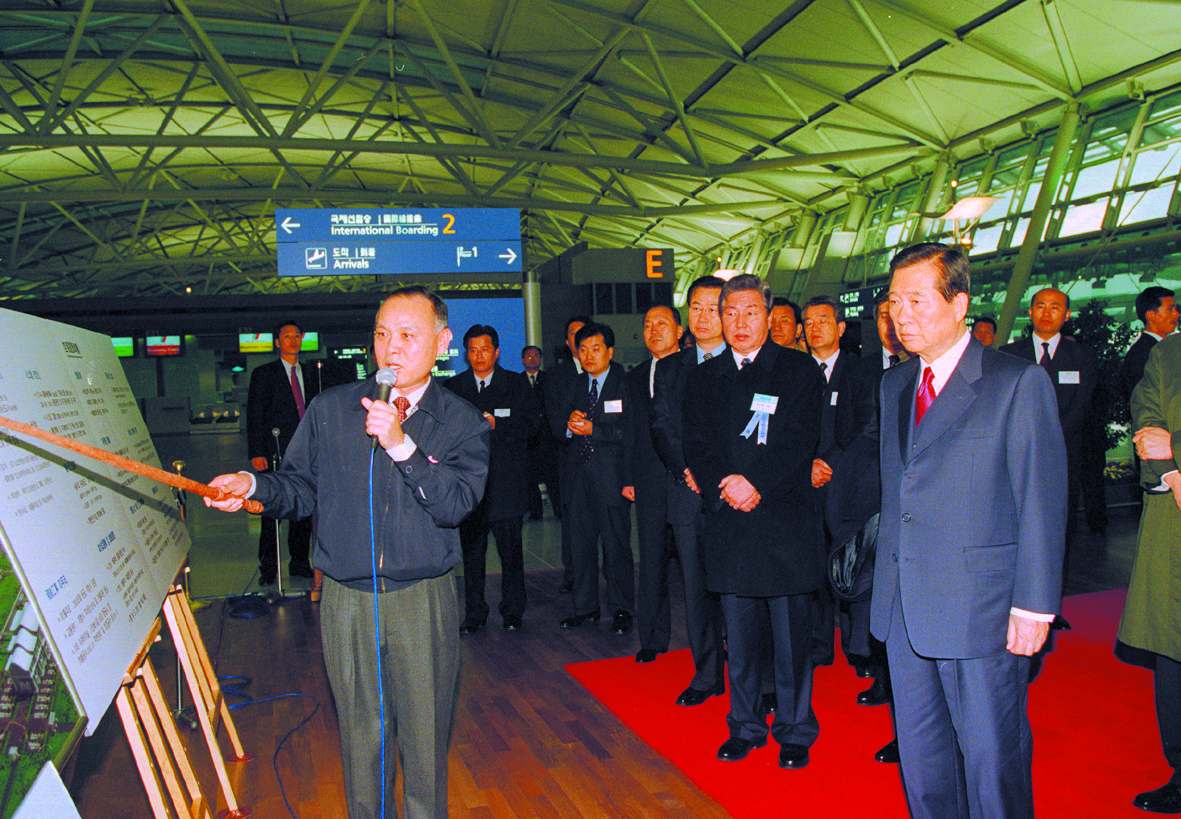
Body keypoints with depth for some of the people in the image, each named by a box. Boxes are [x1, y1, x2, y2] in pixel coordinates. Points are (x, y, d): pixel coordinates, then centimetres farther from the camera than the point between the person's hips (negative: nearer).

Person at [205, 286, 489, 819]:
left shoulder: (461, 422, -1)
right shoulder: (330, 409, 5)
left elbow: (455, 505, -13)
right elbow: (300, 487, 6)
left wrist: (402, 445, -22)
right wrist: (253, 486, -13)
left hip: (424, 601, -1)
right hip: (346, 601, 1)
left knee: (425, 731, 11)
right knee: (360, 732, 14)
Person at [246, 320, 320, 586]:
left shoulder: (309, 373, 15)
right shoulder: (263, 374, 2)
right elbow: (254, 416, -2)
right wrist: (256, 453, -10)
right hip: (275, 453, -4)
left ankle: (299, 563, 20)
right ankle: (268, 569, 10)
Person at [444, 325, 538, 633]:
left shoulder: (516, 384, 7)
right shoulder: (452, 387, 11)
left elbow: (533, 422, -2)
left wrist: (498, 426, -14)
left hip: (507, 479, -1)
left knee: (510, 549, 4)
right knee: (472, 550, 6)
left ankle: (512, 611, 18)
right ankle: (474, 613, 17)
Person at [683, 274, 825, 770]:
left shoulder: (800, 371, 2)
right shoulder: (705, 377, 12)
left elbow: (799, 441, -8)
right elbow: (696, 444, 4)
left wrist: (755, 483, -18)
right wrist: (723, 487, -12)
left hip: (785, 519, -3)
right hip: (728, 524, 3)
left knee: (791, 635, 6)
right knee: (739, 636, 12)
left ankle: (794, 732, 23)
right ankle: (745, 726, 28)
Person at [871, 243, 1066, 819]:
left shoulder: (1019, 382, -7)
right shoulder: (894, 384, 12)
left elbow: (1042, 503, -9)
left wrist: (1033, 606, -12)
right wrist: (885, 582, 11)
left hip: (982, 609, -6)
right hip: (905, 606, 6)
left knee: (992, 760, 7)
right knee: (921, 757, 17)